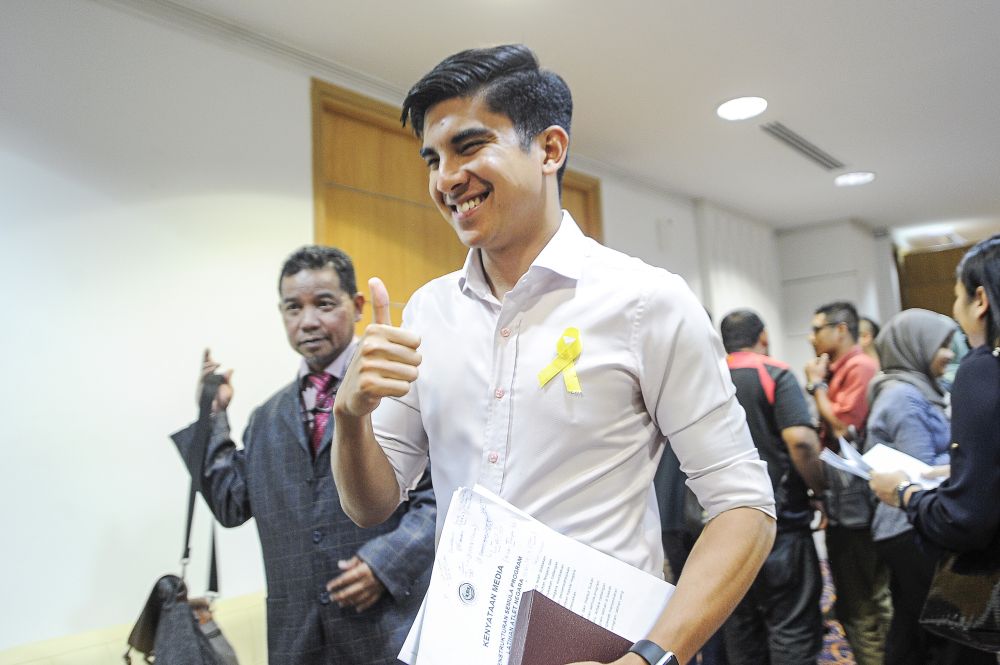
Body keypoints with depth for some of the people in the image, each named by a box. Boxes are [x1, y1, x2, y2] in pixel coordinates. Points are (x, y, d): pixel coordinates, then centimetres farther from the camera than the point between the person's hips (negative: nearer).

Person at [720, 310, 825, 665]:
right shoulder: (774, 373, -7)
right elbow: (800, 440, -20)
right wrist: (819, 489, -6)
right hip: (779, 520, -5)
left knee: (740, 623, 14)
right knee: (792, 625, 3)